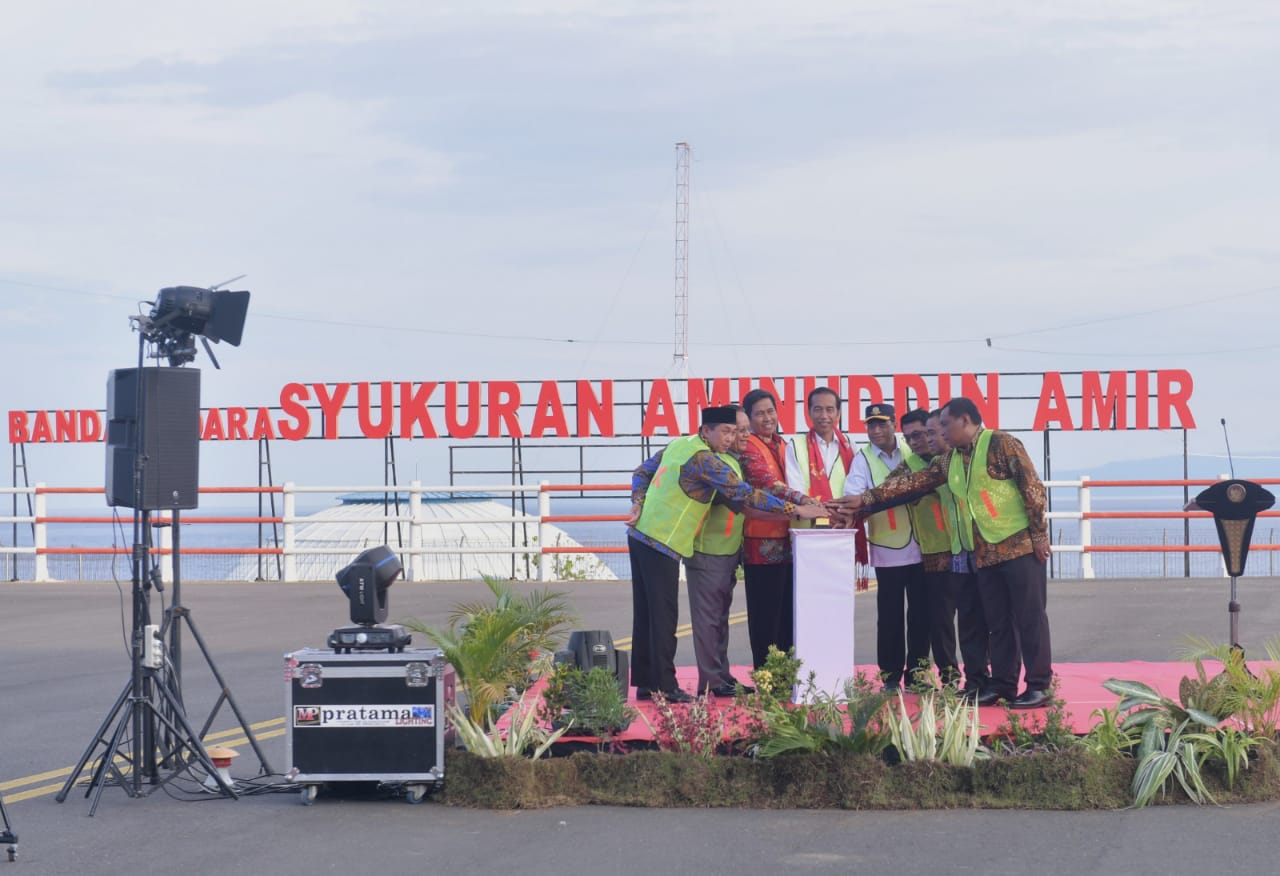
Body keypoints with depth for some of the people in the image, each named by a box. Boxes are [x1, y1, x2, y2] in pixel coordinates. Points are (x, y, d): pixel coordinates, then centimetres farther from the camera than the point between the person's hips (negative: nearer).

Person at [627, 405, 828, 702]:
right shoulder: (704, 459, -17)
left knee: (646, 612, 11)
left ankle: (645, 682, 16)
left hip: (641, 535, 9)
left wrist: (638, 505, 6)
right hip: (662, 544, -9)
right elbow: (745, 495, -18)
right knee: (664, 616, -5)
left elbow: (642, 473, 17)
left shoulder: (679, 445, 10)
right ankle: (665, 686, -4)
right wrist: (795, 510, -16)